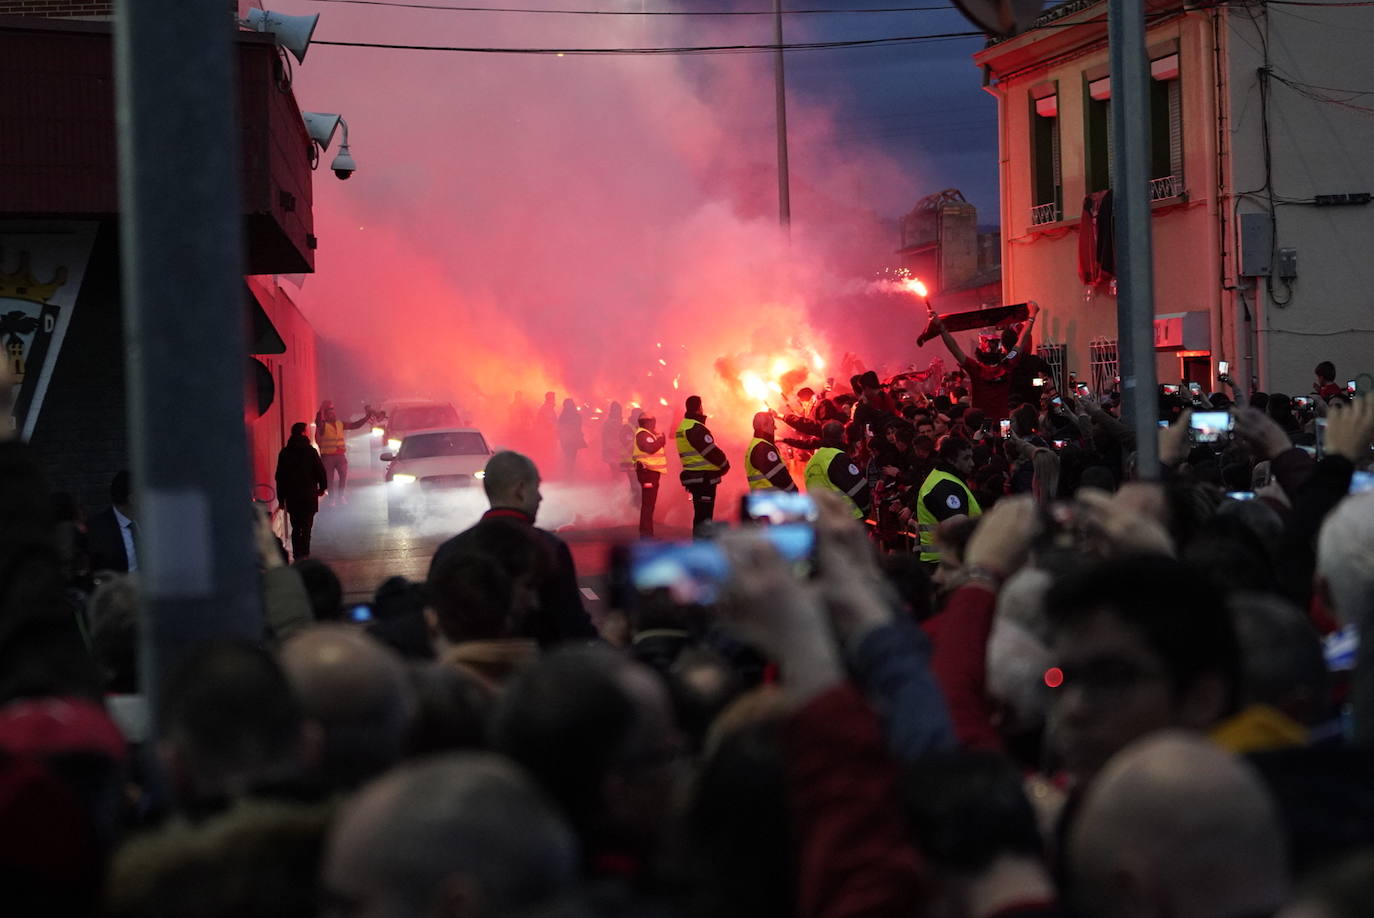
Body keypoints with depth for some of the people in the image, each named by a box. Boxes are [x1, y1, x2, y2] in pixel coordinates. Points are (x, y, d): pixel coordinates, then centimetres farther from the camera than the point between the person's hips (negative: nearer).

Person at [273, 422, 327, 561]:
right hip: (309, 496, -3)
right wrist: (322, 487, 12)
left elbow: (279, 476, 5)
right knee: (306, 528, 0)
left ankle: (297, 556, 8)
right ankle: (304, 555, -5)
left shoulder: (285, 452, 3)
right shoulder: (310, 451, -7)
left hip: (291, 497, 3)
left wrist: (281, 497, 11)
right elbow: (320, 471, -5)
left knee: (296, 527, 11)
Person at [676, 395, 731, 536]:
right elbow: (711, 451, -18)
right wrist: (725, 465, 0)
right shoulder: (697, 428, -17)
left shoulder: (683, 426, 14)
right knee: (705, 516, -10)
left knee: (700, 515, 18)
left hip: (693, 475, 10)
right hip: (704, 477, -10)